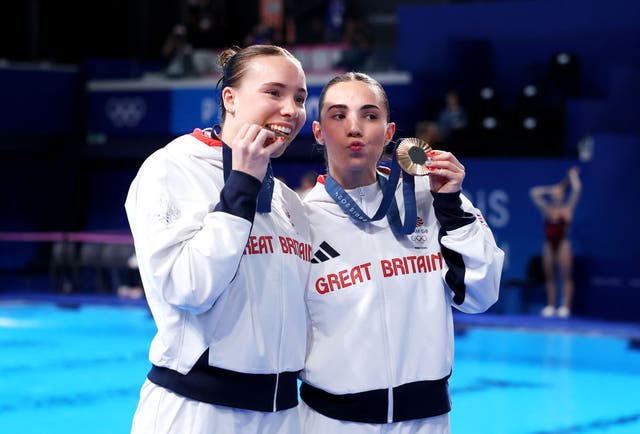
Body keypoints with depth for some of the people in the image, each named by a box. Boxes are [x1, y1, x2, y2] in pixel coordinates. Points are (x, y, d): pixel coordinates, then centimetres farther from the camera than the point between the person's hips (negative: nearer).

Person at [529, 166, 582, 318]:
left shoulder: (567, 208, 1)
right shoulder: (547, 209, 9)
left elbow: (576, 190, -6)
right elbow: (534, 193, 8)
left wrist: (573, 176, 7)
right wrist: (551, 189, 10)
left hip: (563, 244, -4)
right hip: (549, 245, 4)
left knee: (566, 276, -5)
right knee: (549, 277, 4)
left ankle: (565, 307, -8)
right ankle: (551, 306, 7)